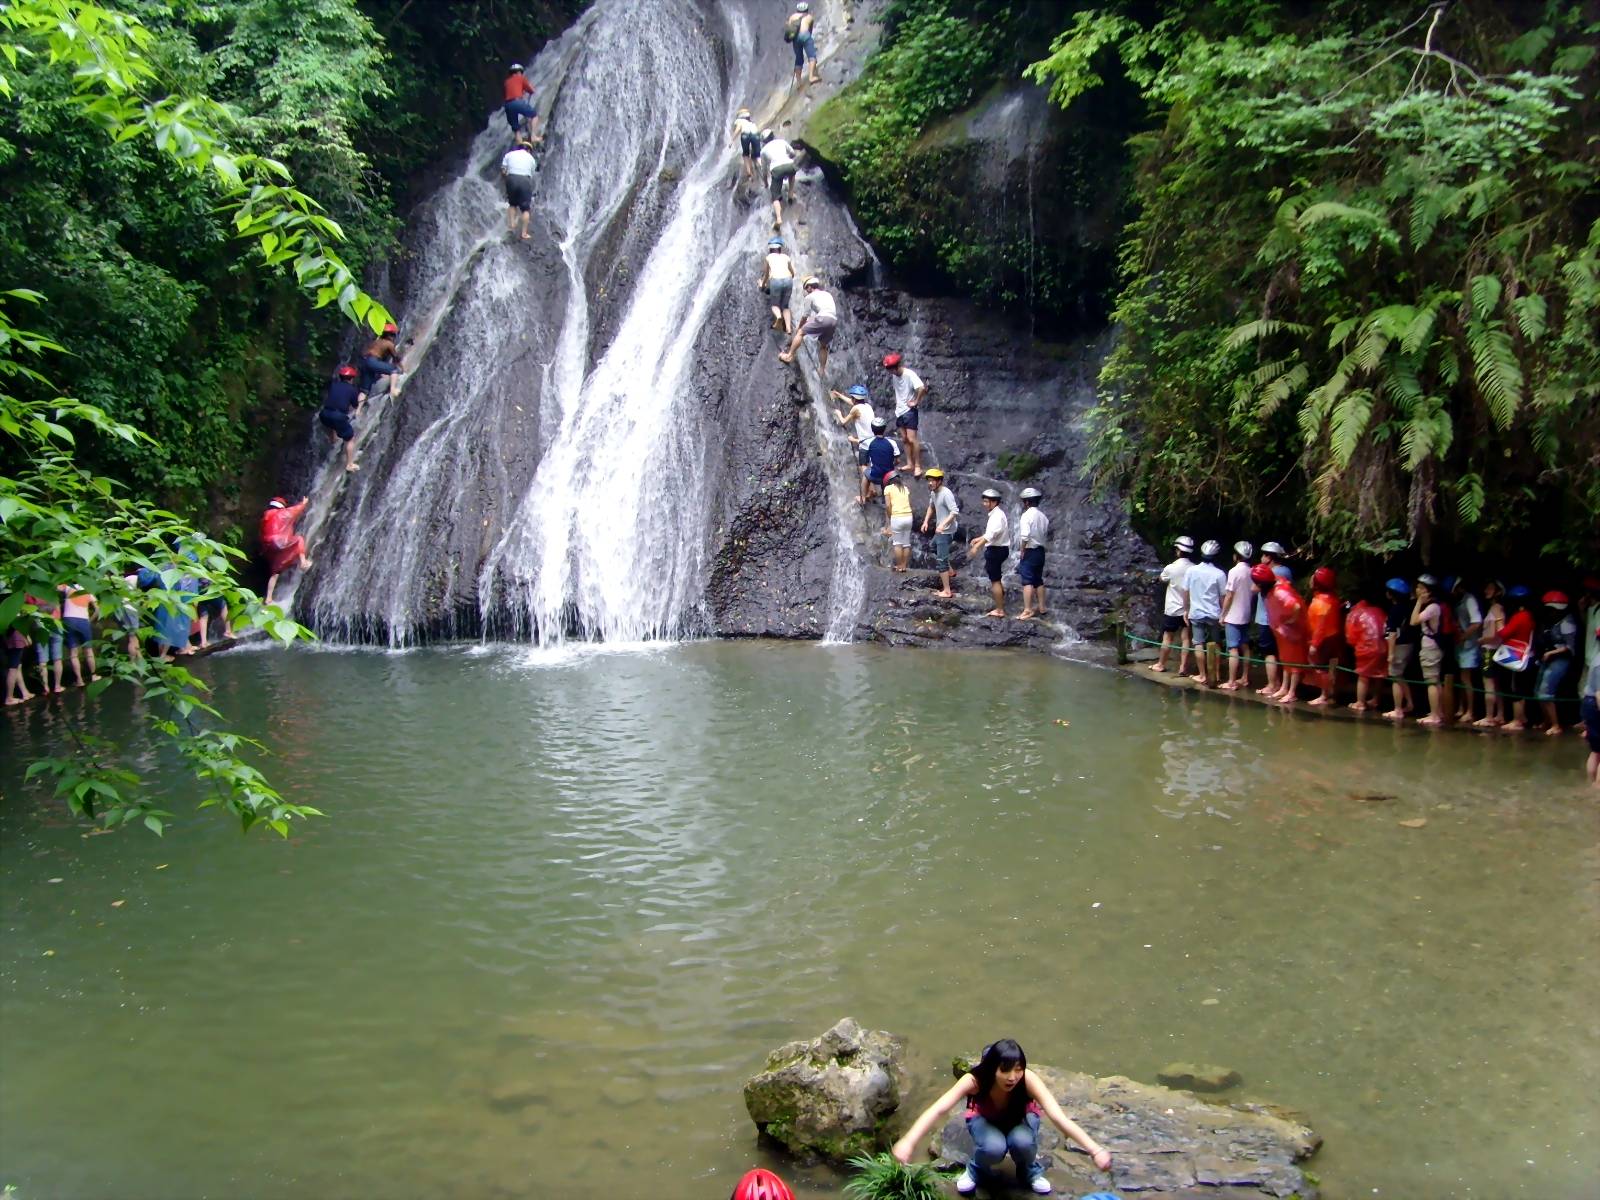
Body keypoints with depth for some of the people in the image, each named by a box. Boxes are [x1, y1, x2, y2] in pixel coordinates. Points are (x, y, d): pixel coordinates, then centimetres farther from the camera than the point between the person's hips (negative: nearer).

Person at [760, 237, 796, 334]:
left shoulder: (769, 257, 19)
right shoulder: (786, 257, 22)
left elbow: (766, 274, 30)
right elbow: (793, 273, 27)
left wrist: (762, 284, 48)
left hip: (776, 281, -2)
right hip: (788, 280, 2)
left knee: (775, 304, 13)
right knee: (785, 306, 16)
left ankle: (778, 316, -22)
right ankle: (788, 328, -1)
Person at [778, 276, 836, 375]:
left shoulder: (810, 296, 14)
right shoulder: (828, 294, 32)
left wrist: (799, 328, 32)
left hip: (823, 318, -6)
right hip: (834, 321, 6)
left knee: (800, 332, 5)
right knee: (823, 346, 19)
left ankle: (789, 355, 2)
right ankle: (823, 370, 23)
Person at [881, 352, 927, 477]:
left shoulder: (909, 374, -20)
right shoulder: (895, 376, 5)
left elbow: (922, 388, -32)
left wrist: (916, 402, -22)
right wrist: (897, 401, 10)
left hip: (909, 411, -8)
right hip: (899, 411, 8)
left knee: (912, 439, -8)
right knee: (905, 439, 11)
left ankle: (918, 466, -2)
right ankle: (910, 464, 18)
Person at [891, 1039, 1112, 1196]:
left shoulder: (1028, 1080, -36)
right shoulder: (974, 1080, -37)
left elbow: (1058, 1116, -43)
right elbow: (938, 1110, -48)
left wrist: (1095, 1150, -56)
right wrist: (909, 1142, -64)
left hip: (1020, 1117, 1)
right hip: (985, 1119, -1)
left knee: (1022, 1142, -34)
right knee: (993, 1148, -34)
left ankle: (1031, 1170, 3)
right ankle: (976, 1169, 3)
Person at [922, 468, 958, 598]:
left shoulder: (946, 493, -24)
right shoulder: (933, 493, 4)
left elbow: (955, 511, -30)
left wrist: (943, 525, -38)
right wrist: (926, 521, 11)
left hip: (946, 531, -10)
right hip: (939, 530, 10)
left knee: (941, 560, -11)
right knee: (934, 548, 33)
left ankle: (947, 591, -9)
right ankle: (950, 572, 47)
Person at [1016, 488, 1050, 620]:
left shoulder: (1026, 516, -15)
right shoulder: (1043, 517, 9)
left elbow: (1025, 536, -25)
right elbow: (1047, 536, 7)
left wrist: (1022, 551, -15)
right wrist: (1042, 544, 12)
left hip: (1029, 552, -8)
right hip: (1040, 551, 8)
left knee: (1027, 582, -7)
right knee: (1038, 580, 17)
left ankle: (1027, 611, -10)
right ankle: (1041, 607, 25)